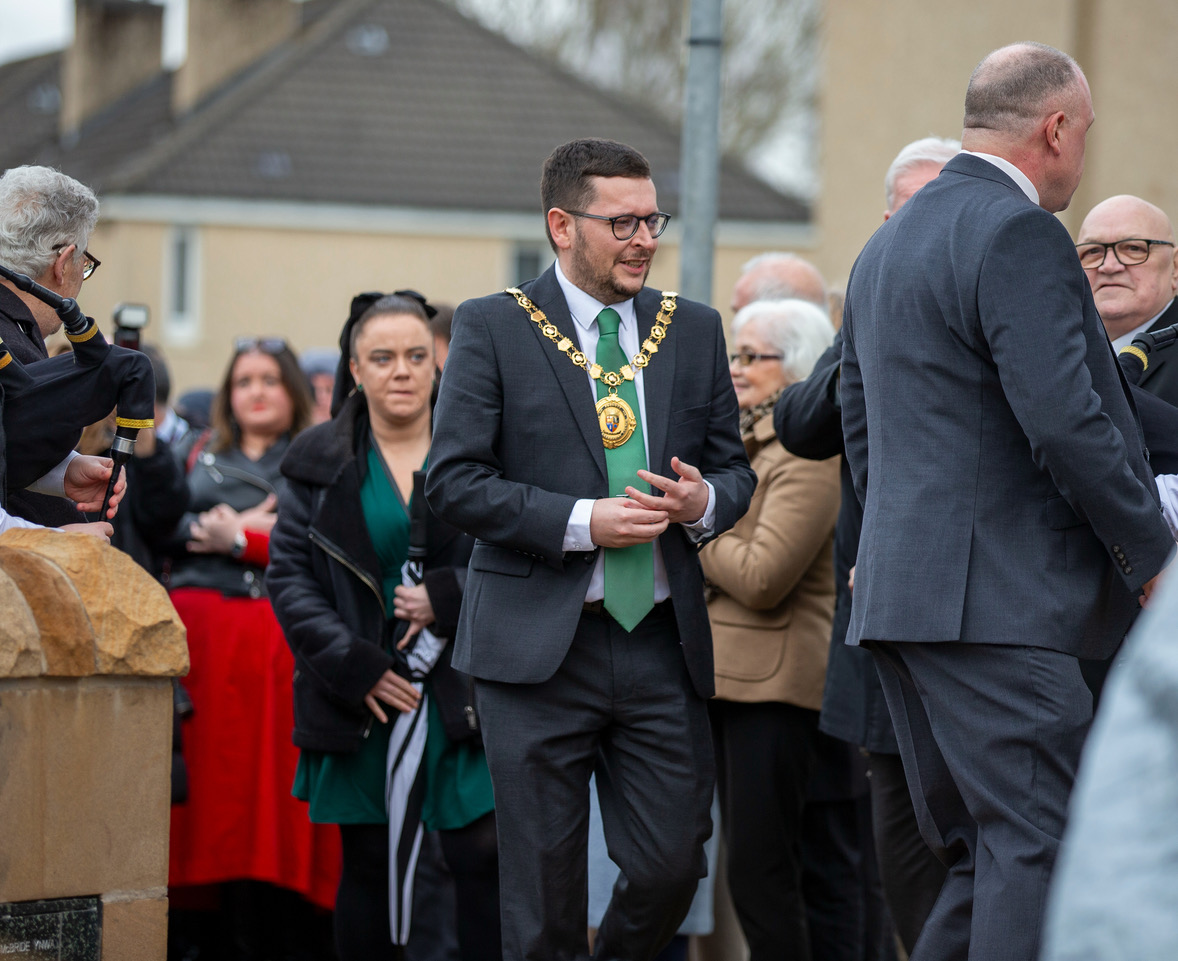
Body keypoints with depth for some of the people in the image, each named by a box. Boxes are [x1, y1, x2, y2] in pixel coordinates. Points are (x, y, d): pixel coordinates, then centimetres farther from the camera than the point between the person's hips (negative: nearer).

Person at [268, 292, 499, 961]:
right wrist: (352, 666, -8)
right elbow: (290, 574, 3)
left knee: (486, 858, -8)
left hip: (463, 692, -1)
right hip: (362, 696, 1)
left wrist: (450, 599, -12)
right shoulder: (320, 462, 7)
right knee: (368, 868, 6)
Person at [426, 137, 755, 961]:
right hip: (540, 645, -3)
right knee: (545, 893, 1)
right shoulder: (493, 329, -1)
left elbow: (734, 467, 17)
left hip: (663, 643, 4)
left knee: (672, 864, 0)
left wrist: (704, 502, -7)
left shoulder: (694, 330, 12)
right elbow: (454, 479, -7)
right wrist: (579, 521, -16)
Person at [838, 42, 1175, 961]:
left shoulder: (886, 245, 20)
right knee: (1038, 853, -10)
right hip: (1000, 601, -10)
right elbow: (1067, 422, -18)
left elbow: (857, 428, 23)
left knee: (983, 863, 14)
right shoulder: (1019, 236, -11)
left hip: (900, 597, 10)